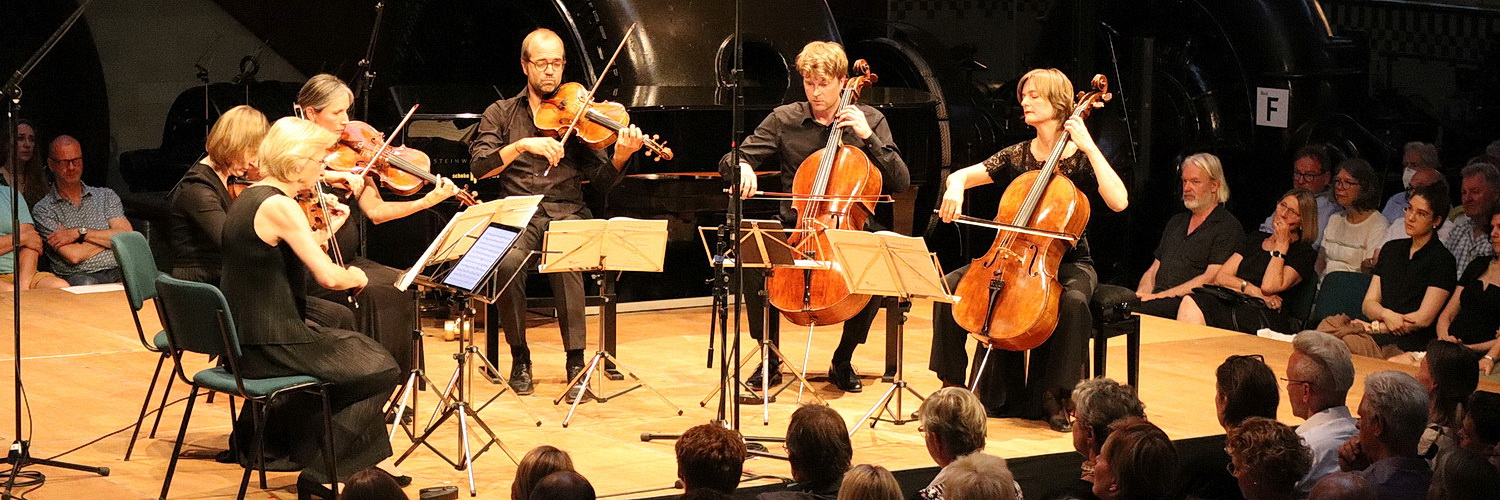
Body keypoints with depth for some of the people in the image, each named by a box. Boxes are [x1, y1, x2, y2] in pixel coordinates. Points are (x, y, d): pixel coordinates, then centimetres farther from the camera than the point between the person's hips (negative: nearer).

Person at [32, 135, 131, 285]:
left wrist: (80, 232, -4)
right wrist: (107, 238, 3)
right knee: (84, 282, -42)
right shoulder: (43, 210, 7)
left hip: (119, 273, 3)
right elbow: (73, 255, -6)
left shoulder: (106, 196, 18)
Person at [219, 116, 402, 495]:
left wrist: (325, 231, 13)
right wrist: (355, 276, -4)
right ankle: (322, 473, 8)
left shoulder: (249, 198, 11)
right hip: (269, 347, -10)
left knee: (356, 347, 25)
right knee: (381, 370, 5)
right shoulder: (279, 206, -19)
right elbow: (329, 277, -24)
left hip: (242, 340, 10)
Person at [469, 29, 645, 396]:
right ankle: (519, 356, -12)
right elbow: (480, 167, -3)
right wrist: (523, 145, -17)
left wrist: (620, 155, -16)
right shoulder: (501, 113, 14)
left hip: (566, 211, 0)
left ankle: (575, 361, -25)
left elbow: (602, 181, 5)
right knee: (508, 261, -33)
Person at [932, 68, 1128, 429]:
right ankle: (952, 382, -4)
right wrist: (955, 188, -18)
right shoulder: (1017, 156, 8)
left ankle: (1054, 397, -22)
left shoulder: (1080, 158, -5)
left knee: (1073, 302, -38)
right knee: (950, 287, -18)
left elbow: (1118, 201, -22)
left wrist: (1089, 146, -21)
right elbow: (961, 175, 6)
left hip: (1066, 262, -4)